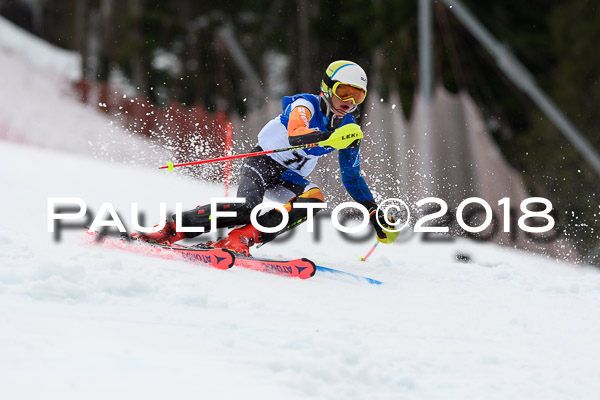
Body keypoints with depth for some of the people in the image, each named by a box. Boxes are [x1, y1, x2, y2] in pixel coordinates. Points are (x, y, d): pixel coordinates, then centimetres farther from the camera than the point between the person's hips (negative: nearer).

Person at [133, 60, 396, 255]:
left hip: (291, 178, 6)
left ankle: (240, 239, -35)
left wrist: (376, 215, 8)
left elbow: (352, 178, 13)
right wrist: (330, 138, -60)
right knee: (246, 207, -33)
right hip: (263, 162, -6)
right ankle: (168, 231, -22)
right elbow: (295, 135, -42)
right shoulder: (306, 105, -19)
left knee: (314, 197, -29)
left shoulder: (347, 128, 0)